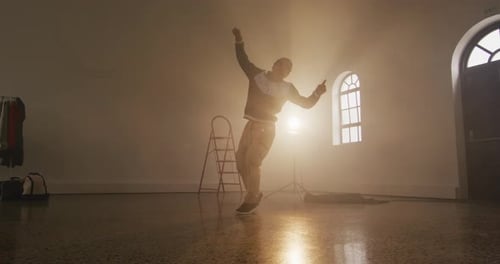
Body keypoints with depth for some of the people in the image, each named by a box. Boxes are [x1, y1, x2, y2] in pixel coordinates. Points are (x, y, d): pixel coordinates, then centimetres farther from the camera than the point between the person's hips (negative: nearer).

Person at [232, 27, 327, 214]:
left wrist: (317, 93, -11)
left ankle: (251, 200, -4)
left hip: (266, 129, -4)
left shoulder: (287, 88, 1)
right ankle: (254, 194, 22)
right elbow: (243, 60, 15)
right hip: (250, 125, 4)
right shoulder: (257, 75, 5)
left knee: (252, 161, -17)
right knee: (241, 161, 5)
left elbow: (306, 103, 6)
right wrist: (239, 41, 4)